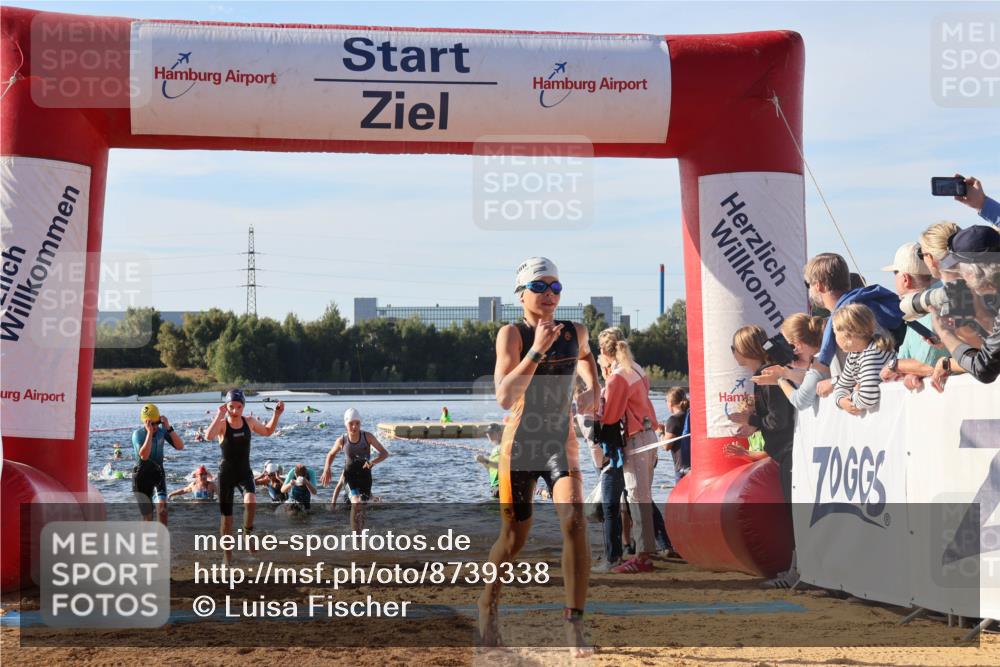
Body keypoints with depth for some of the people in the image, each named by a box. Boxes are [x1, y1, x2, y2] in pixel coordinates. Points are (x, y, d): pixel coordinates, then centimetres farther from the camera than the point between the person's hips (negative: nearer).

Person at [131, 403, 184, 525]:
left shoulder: (162, 430, -5)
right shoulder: (138, 434, -15)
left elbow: (180, 446, -14)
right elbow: (144, 455, -31)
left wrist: (168, 427, -23)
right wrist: (150, 432, -33)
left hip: (158, 474, 2)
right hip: (142, 477, -2)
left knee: (162, 507, -23)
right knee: (148, 516, 3)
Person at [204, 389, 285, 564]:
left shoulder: (249, 422, 1)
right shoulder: (222, 424, -10)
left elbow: (268, 431, 19)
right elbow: (209, 436, -32)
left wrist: (277, 414, 8)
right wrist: (219, 416, -29)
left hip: (245, 472, 2)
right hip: (227, 473, -2)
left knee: (251, 502, -28)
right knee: (226, 515, 4)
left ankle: (248, 531, -1)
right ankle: (227, 552, 20)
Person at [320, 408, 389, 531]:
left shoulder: (367, 436, -9)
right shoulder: (342, 441, -5)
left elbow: (385, 453, -7)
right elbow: (331, 454, 15)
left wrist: (373, 461, -27)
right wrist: (326, 470, -2)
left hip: (365, 475, 1)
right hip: (350, 475, -1)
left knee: (362, 507, 8)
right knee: (356, 503, -25)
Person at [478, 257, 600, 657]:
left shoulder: (575, 332, 4)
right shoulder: (512, 334, -10)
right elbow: (504, 397, -24)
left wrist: (593, 388, 14)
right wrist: (537, 350, -28)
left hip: (561, 444, 3)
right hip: (520, 445, -3)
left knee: (574, 523, -18)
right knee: (514, 537, 6)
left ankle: (574, 624, -13)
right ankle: (488, 608, 33)